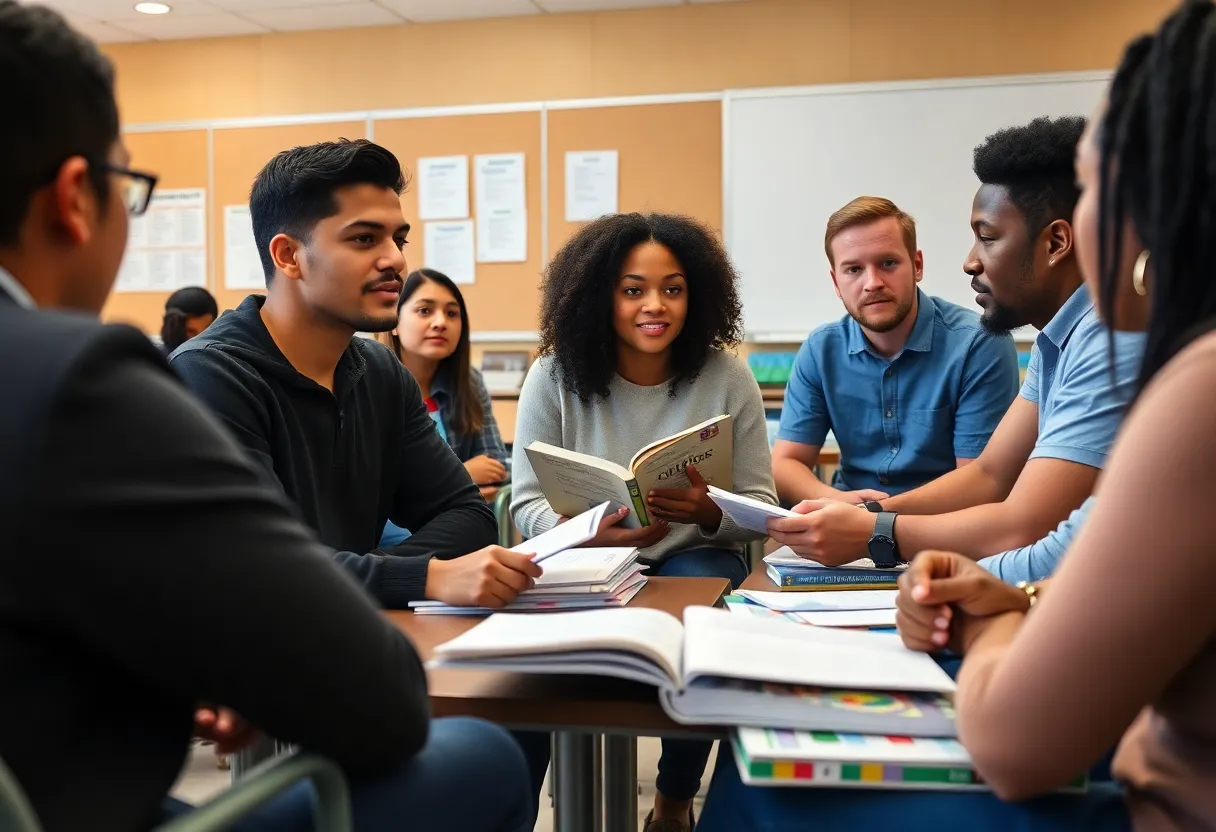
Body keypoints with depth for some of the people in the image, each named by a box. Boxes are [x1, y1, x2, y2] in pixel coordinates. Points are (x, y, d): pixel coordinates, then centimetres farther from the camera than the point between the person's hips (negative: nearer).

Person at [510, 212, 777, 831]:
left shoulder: (727, 378, -7)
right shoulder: (555, 377, -7)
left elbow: (759, 508, -4)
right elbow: (528, 504, -7)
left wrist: (710, 514, -28)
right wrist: (592, 534, -28)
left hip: (694, 560, 1)